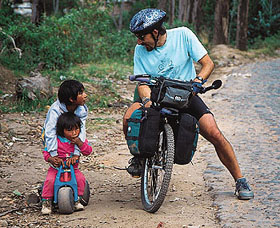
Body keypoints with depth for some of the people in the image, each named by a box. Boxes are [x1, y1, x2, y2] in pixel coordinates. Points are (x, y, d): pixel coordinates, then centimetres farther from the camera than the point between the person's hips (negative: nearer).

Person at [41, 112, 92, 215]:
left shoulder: (80, 140, 0)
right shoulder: (56, 140, -9)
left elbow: (88, 151, -9)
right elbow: (46, 152, -4)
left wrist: (79, 143, -24)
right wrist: (51, 159, -25)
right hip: (56, 168, -2)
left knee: (80, 178, -24)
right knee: (49, 180, -26)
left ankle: (77, 200, -5)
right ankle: (46, 202, -10)